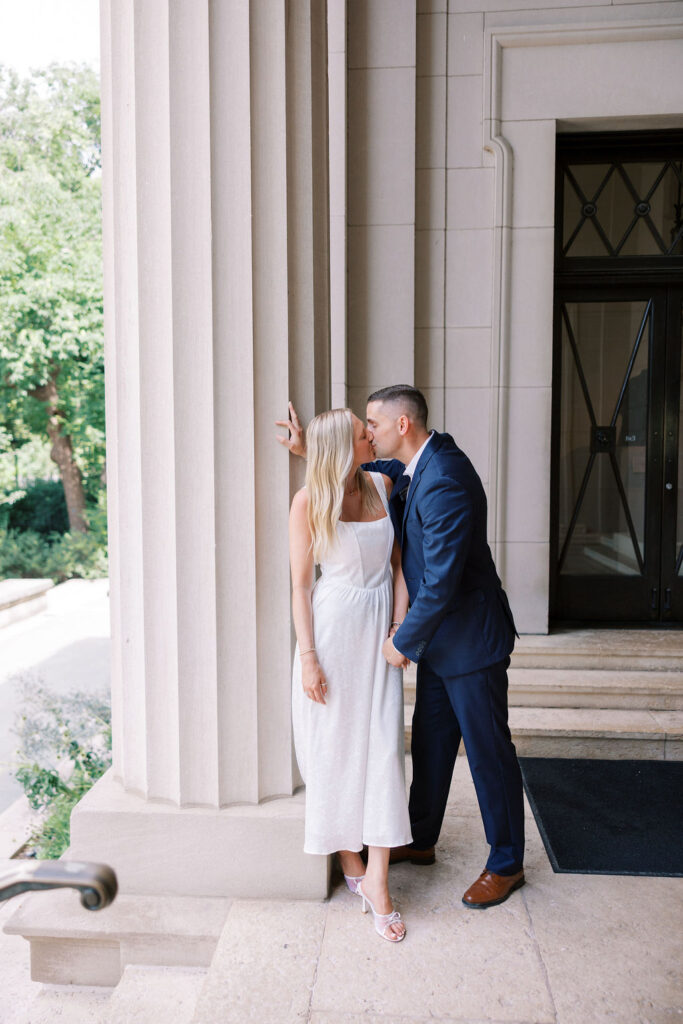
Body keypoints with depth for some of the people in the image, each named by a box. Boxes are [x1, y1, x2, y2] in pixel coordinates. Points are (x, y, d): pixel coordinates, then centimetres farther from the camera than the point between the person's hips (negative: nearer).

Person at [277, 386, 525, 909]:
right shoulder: (415, 466, 3)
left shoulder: (444, 482, -28)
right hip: (438, 634, 10)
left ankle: (506, 865, 27)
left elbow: (442, 579, -28)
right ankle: (421, 841, 39)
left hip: (469, 638, -10)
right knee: (430, 740, 21)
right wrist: (311, 451, 10)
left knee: (489, 753, 7)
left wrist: (404, 641, -16)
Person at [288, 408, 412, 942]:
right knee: (336, 748, 7)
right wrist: (308, 657, -9)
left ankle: (377, 882, 9)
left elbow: (397, 561, 8)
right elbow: (300, 584, -6)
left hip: (379, 629, 4)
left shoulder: (381, 485, 4)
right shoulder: (309, 502, -8)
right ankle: (350, 860, 27)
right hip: (333, 627, -3)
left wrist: (400, 625, -3)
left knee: (382, 745, 1)